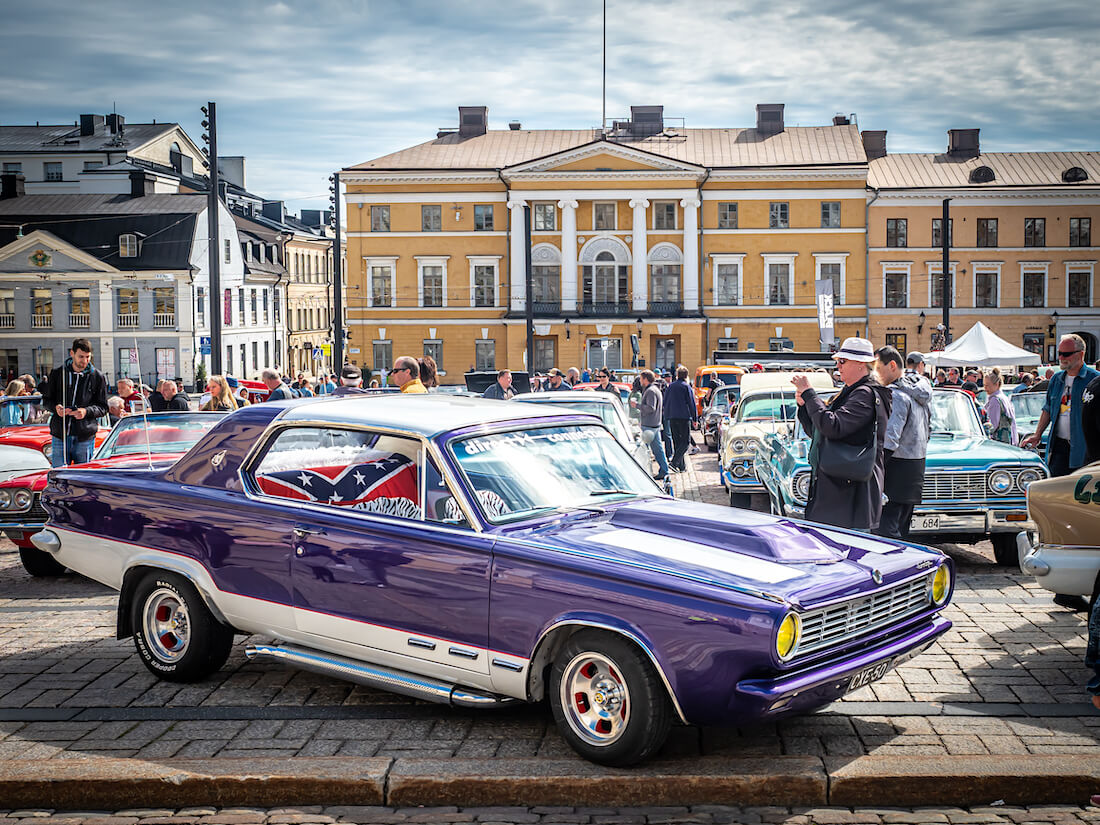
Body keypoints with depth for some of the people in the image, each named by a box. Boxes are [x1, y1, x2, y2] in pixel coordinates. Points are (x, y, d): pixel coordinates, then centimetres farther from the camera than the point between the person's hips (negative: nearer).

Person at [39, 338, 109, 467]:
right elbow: (46, 399, 16)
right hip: (60, 435, 1)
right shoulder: (57, 373, 7)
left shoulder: (97, 377, 5)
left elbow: (103, 408, 6)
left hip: (85, 437, -1)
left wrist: (86, 411, -14)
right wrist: (56, 407, -7)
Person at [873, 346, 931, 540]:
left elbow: (890, 439, -23)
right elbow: (928, 428, 23)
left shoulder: (896, 395, -16)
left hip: (898, 466, -10)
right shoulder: (920, 391, 14)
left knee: (886, 529, -12)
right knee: (902, 527, 15)